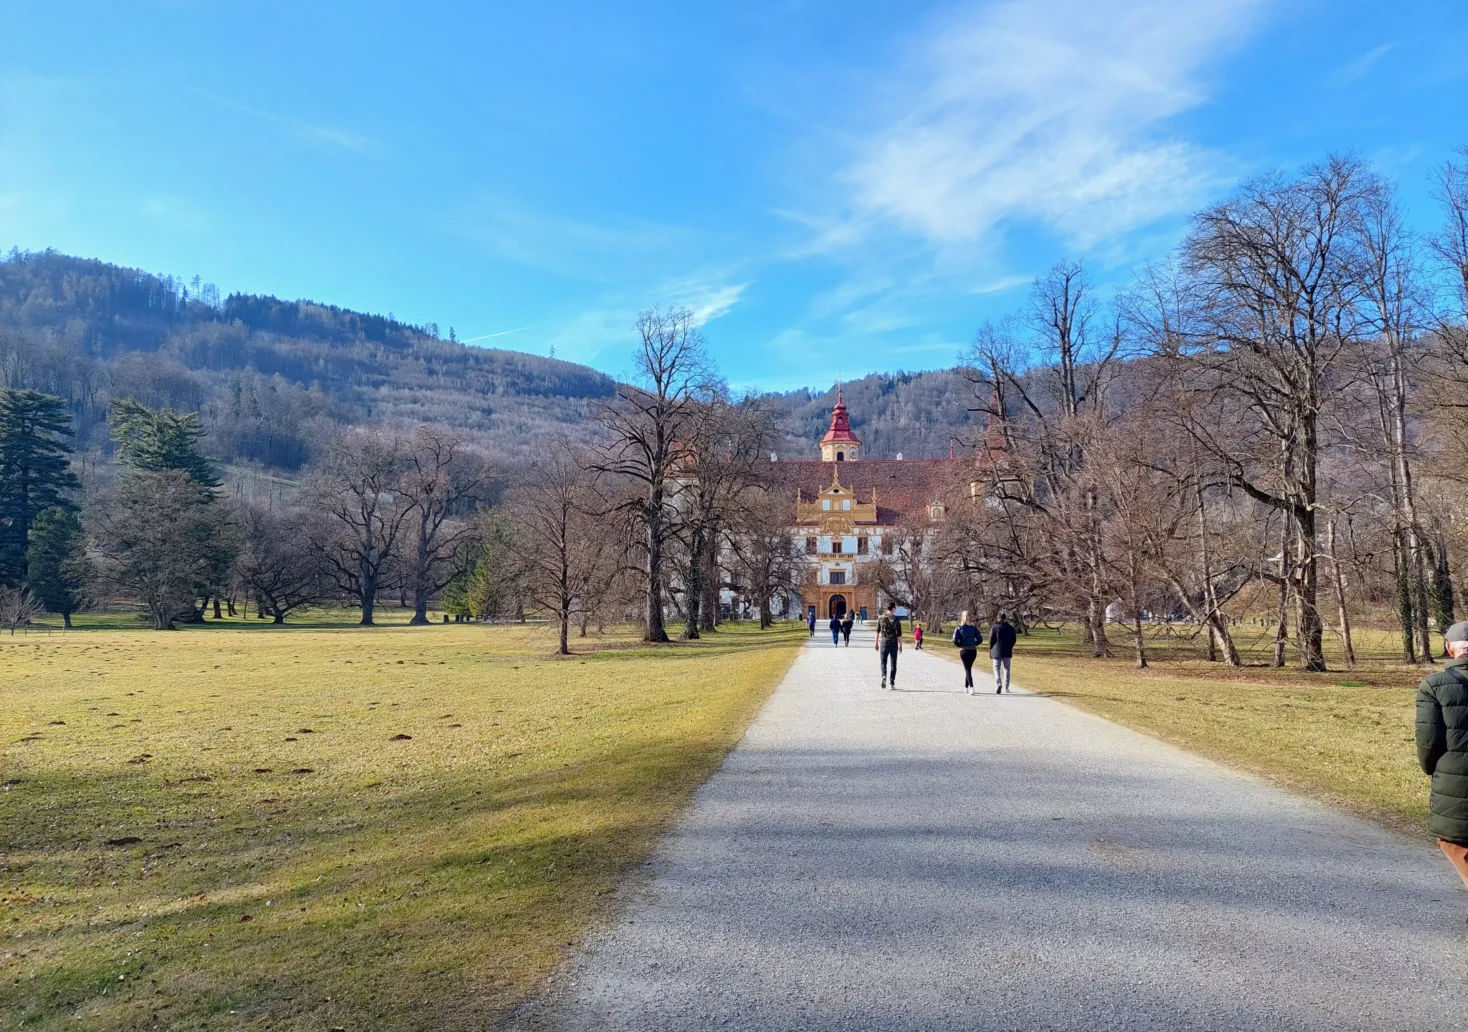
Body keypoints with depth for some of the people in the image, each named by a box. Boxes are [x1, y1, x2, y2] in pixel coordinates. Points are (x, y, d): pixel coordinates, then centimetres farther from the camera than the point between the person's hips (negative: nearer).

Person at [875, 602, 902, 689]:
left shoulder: (881, 618, 1)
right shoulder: (896, 619, -8)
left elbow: (877, 632, 5)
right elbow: (899, 634, -8)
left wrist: (876, 643, 14)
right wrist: (900, 645, 1)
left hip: (883, 643, 1)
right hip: (894, 643, -1)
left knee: (883, 662, 8)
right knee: (893, 664, 10)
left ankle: (884, 676, -18)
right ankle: (891, 683, 10)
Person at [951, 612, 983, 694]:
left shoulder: (958, 628, -4)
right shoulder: (974, 628, 2)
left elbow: (955, 641, -12)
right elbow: (980, 639, -4)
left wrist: (960, 645, 4)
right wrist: (973, 644, 9)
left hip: (964, 651, -3)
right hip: (973, 651, 3)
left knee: (967, 669, -2)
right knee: (968, 668, 17)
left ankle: (971, 687, -19)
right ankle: (966, 687, 24)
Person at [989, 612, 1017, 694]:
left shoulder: (994, 628, -5)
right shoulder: (1010, 628, 4)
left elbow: (991, 640, -6)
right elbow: (1014, 640, 8)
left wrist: (991, 649, 7)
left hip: (997, 651, -3)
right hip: (1007, 651, 3)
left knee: (997, 669, 0)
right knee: (1006, 669, 12)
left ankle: (998, 684, -22)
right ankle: (1006, 688, 14)